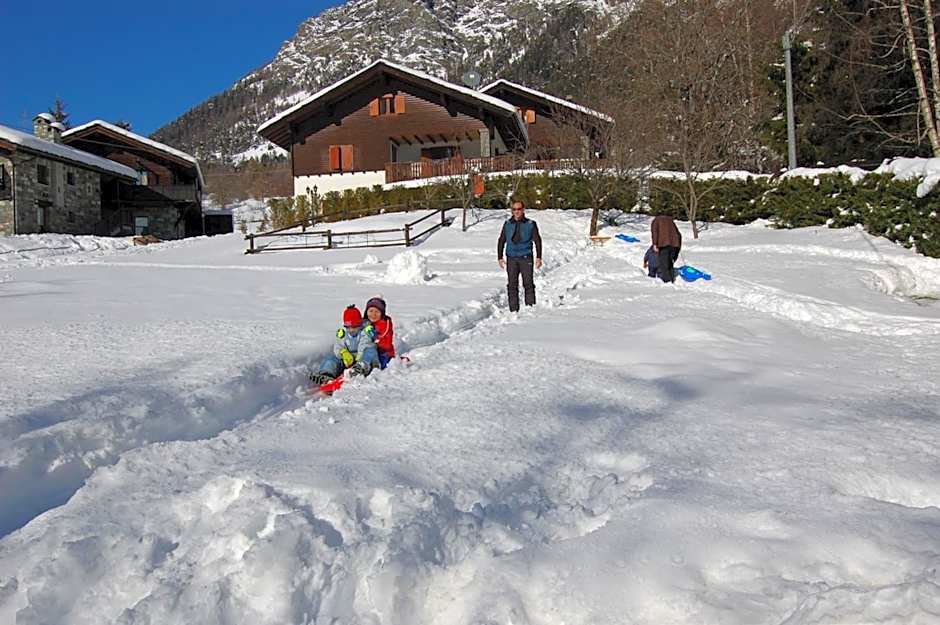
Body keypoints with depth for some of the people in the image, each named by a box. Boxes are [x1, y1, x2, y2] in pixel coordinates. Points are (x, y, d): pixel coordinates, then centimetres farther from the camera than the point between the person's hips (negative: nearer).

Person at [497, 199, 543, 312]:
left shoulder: (530, 224, 1)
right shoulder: (507, 224, 7)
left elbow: (537, 241, 6)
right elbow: (501, 241, 13)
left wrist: (538, 257, -1)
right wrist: (500, 257, 6)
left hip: (526, 258, -2)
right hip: (511, 258, 2)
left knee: (528, 284, -5)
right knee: (512, 285, 2)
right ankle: (514, 310, 7)